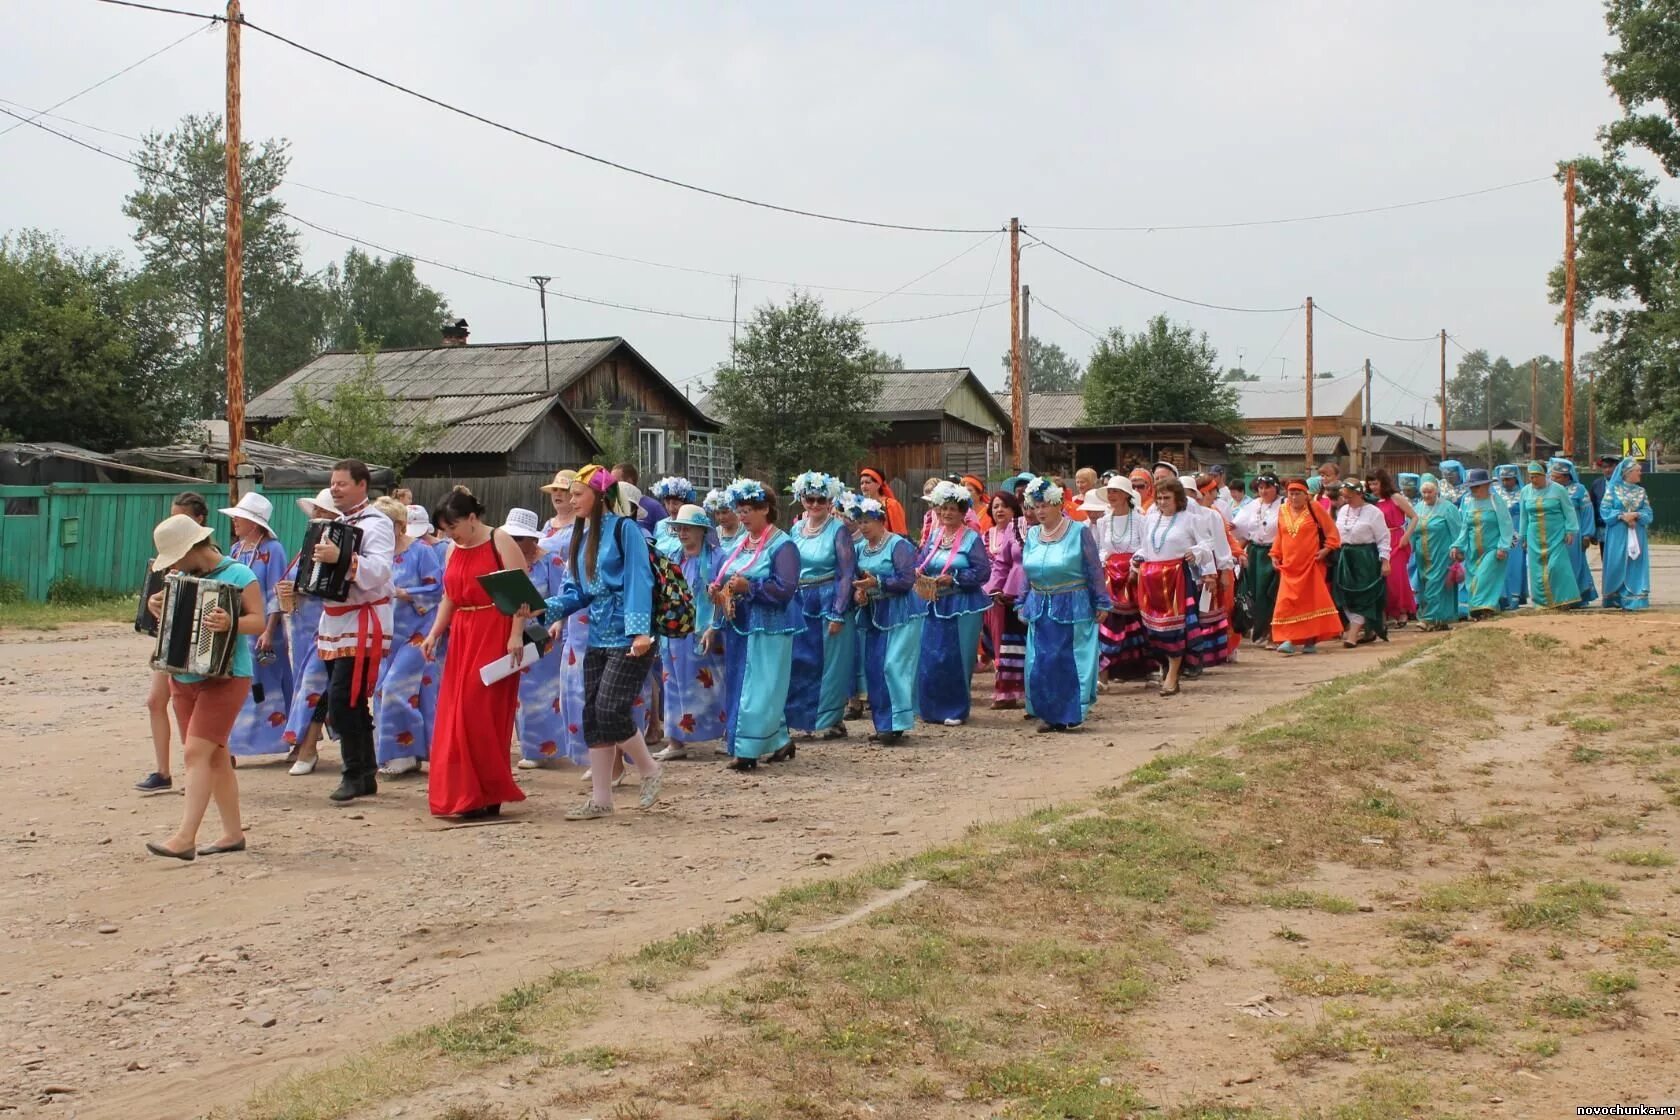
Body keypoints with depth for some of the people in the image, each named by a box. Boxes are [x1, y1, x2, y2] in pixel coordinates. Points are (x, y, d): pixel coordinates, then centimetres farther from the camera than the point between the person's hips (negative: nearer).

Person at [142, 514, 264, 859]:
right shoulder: (184, 576, 10)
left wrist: (230, 624, -34)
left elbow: (260, 621, -15)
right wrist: (154, 605, -1)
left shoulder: (238, 575, -9)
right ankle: (233, 833, 18)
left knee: (197, 752, -15)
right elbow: (169, 610, 21)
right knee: (215, 756, 10)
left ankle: (185, 838, -19)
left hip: (225, 678, -7)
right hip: (184, 678, 7)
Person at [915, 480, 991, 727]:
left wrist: (953, 579, -18)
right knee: (930, 658, 6)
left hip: (962, 605, -5)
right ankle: (933, 708, 18)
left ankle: (956, 710, 10)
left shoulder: (972, 538, -7)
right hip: (934, 604, 5)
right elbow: (921, 562, 13)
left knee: (956, 658, -2)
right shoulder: (934, 535, 9)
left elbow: (983, 572, -12)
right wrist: (918, 572, -10)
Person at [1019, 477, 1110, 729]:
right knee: (1040, 664, 2)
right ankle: (1051, 715, 11)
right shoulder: (1032, 535, 8)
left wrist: (1101, 603, -5)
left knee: (1070, 662, -1)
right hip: (1040, 608, 5)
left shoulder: (1079, 531, -6)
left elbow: (1094, 570, -4)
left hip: (1073, 608, -4)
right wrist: (1024, 605, 14)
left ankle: (1069, 715, 8)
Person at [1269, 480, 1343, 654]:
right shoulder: (1283, 511, 9)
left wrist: (1327, 549, -11)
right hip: (1289, 566, 3)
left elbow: (1331, 530, -1)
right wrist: (1275, 555, 11)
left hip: (1311, 565, -3)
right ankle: (1290, 640, -8)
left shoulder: (1314, 508, -3)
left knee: (1312, 601, 3)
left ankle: (1311, 640, 10)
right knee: (1287, 602, -7)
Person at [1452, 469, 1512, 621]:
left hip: (1492, 550, -5)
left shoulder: (1496, 502, -5)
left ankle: (1484, 608, -16)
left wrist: (1503, 547, -17)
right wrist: (1457, 546, -1)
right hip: (1473, 552, 5)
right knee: (1473, 581, 2)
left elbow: (1506, 526, -8)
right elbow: (1464, 528, 10)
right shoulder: (1468, 503, 7)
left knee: (1485, 578, -18)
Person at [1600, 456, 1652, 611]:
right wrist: (1622, 515, -17)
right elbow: (1605, 510, -4)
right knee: (1617, 566, -3)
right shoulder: (1612, 489, 2)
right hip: (1617, 536, -3)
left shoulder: (1641, 491, 12)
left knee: (1634, 566, -1)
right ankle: (1616, 600, 4)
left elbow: (1648, 513, 5)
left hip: (1636, 536, 3)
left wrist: (1636, 515, -14)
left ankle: (1633, 600, 1)